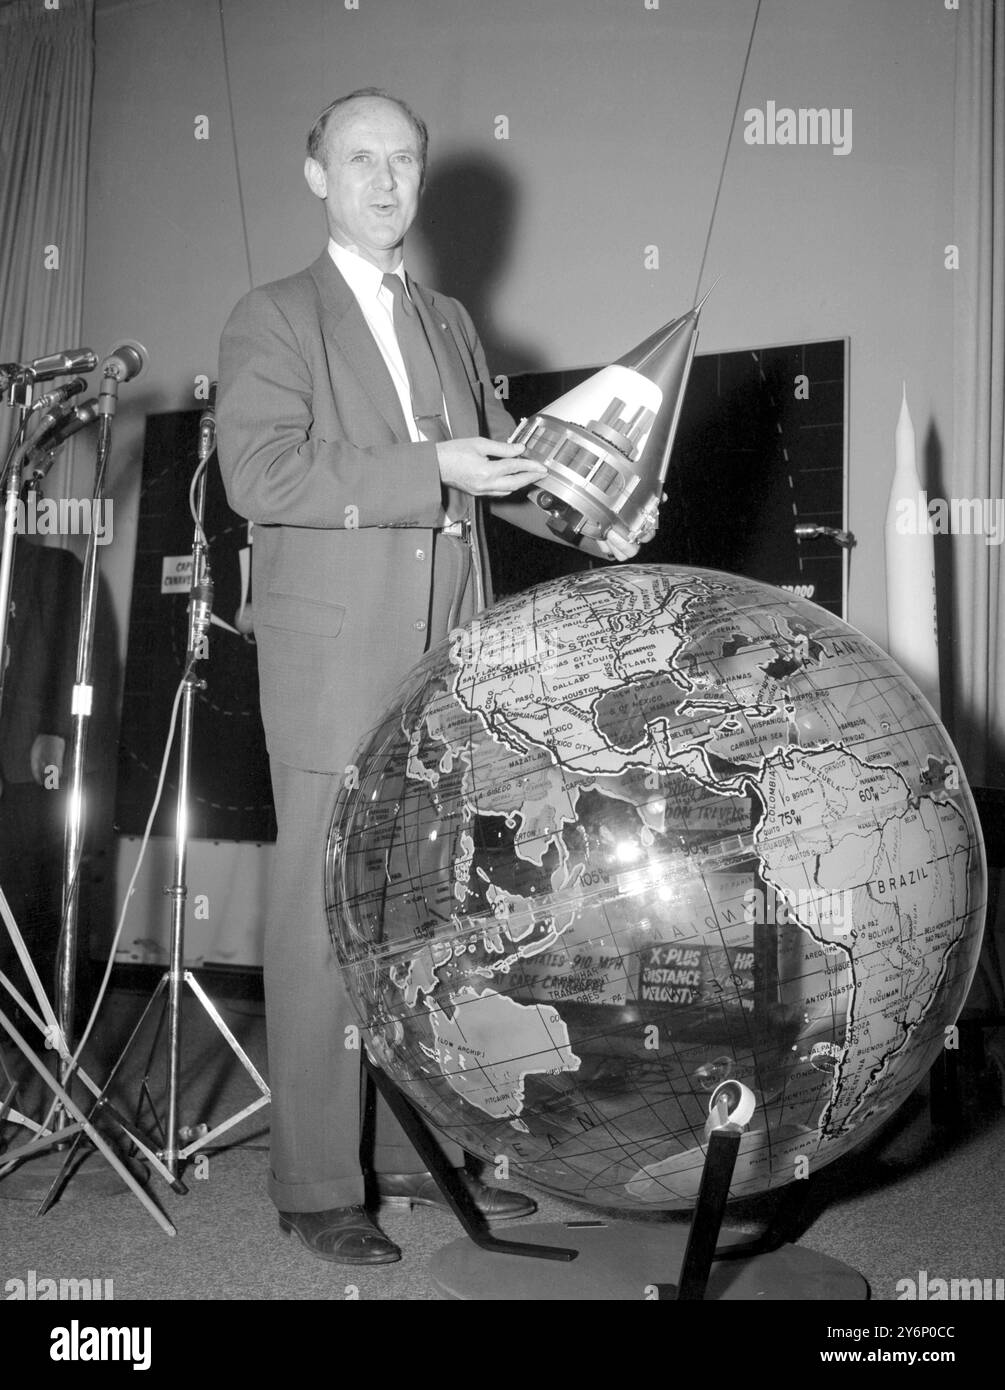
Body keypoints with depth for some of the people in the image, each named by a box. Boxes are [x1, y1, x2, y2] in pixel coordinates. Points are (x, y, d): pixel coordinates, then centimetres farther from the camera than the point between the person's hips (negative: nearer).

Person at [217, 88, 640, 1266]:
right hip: (335, 668, -6)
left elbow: (496, 459, 23)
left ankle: (421, 1147, 24)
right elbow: (259, 476, -13)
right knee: (326, 924, -2)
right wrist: (431, 470, -19)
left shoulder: (451, 324, 20)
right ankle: (316, 1187, 9)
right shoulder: (272, 319, 1)